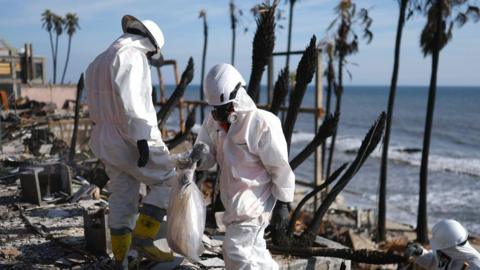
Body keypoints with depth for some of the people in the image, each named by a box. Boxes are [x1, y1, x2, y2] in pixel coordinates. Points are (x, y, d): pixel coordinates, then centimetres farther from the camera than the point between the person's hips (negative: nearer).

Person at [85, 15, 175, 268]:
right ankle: (142, 238, -1)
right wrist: (141, 138, -25)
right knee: (168, 180, 4)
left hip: (108, 140, 9)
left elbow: (98, 107, 18)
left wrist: (110, 141, 20)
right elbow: (129, 100, -23)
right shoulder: (131, 55, -11)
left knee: (121, 199, 12)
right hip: (133, 140, -9)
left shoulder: (99, 61, 19)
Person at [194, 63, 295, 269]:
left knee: (235, 250, -10)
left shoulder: (263, 123, -19)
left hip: (254, 198, -8)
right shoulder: (214, 121, 0)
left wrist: (282, 202, -10)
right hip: (233, 197, 8)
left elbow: (279, 166, -14)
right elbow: (208, 153, 4)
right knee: (253, 248, 22)